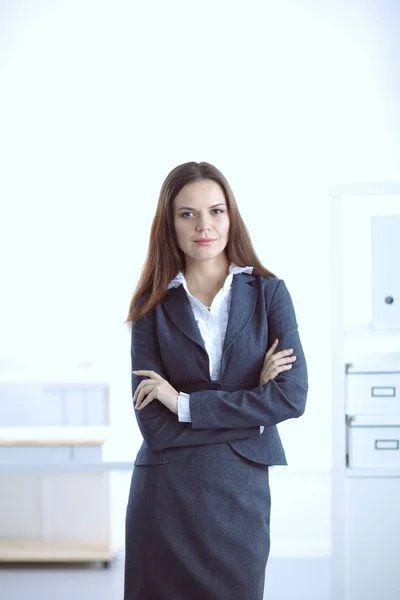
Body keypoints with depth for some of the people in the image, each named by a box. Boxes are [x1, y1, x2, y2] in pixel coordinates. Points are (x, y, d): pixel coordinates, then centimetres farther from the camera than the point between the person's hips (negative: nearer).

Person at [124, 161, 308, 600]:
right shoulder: (152, 307, 0)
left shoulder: (268, 292, 1)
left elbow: (293, 396, -10)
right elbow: (154, 426, -8)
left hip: (241, 492, 0)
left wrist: (185, 403, -11)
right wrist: (249, 405, -12)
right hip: (165, 494, 0)